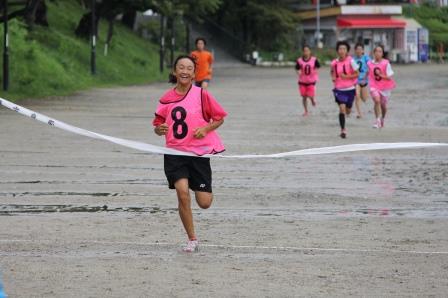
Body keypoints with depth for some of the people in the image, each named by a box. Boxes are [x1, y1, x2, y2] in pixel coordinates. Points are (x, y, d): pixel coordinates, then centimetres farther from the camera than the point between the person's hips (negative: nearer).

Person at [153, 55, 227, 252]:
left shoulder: (202, 95, -3)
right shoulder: (166, 99, 4)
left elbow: (219, 118, 6)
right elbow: (158, 126, 15)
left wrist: (206, 128, -12)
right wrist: (160, 129, -9)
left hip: (199, 152, -1)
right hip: (174, 153, 1)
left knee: (204, 203, -2)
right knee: (182, 193, -20)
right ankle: (192, 240, -5)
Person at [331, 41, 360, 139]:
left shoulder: (351, 61, -13)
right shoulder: (334, 63, -4)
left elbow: (357, 74, -9)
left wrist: (346, 76, -21)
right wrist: (333, 77, -4)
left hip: (350, 89, 0)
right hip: (339, 89, 0)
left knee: (348, 110, 12)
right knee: (342, 108, -14)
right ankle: (343, 130, -6)